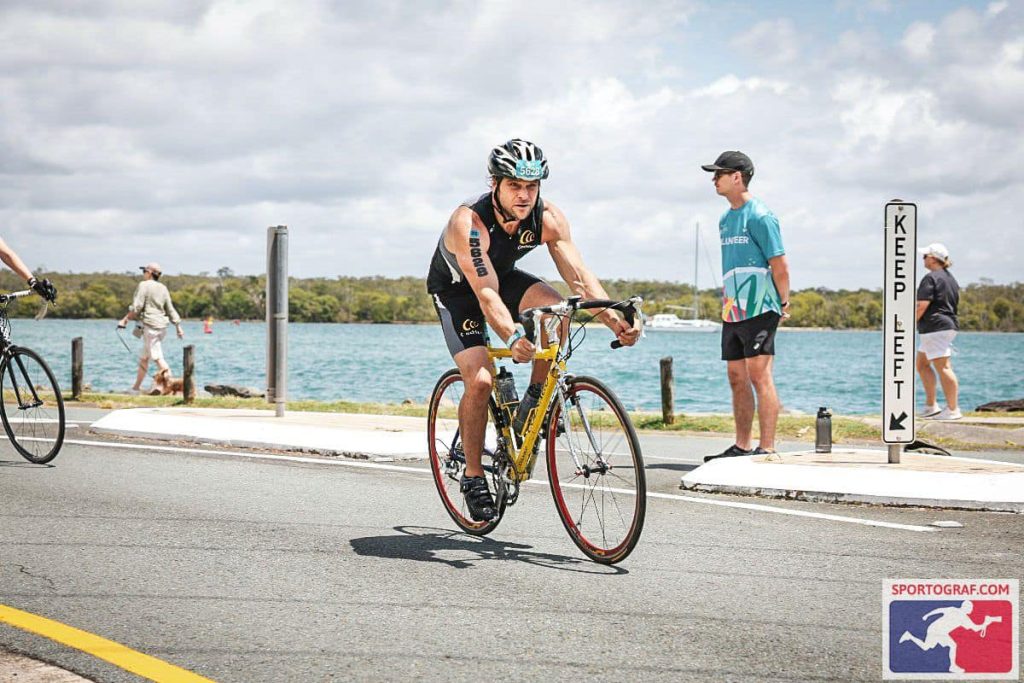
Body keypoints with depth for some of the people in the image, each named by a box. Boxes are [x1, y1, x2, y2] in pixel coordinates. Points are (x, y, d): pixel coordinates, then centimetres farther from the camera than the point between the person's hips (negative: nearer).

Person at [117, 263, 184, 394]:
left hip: (150, 325, -8)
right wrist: (178, 326, 16)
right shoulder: (163, 288, 13)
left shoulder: (144, 285, -8)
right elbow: (170, 310, 14)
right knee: (144, 358, 12)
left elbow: (136, 307, -14)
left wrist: (125, 319, -6)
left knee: (157, 357, -7)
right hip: (162, 326, 8)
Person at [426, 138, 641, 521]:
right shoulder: (468, 222, -36)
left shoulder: (548, 218, -23)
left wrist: (615, 321, -41)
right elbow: (486, 295, -45)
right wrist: (512, 338, -62)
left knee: (554, 307, -27)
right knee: (479, 379, -20)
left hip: (503, 275, 4)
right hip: (457, 288, -4)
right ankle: (472, 476, -3)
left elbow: (578, 274, -26)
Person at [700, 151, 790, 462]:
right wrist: (728, 302, 18)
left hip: (759, 309, -9)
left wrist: (784, 303, -7)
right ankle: (742, 446, 18)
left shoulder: (759, 216, -11)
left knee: (759, 376, -11)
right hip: (732, 311, 9)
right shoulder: (726, 219, 17)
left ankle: (767, 448, -11)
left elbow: (779, 263, -11)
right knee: (737, 379, 11)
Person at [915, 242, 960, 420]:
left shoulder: (931, 278, -12)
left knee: (943, 367, -9)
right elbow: (954, 304, 21)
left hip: (935, 327, -11)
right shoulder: (950, 278, 18)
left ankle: (952, 410, -9)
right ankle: (930, 406, 17)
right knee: (922, 364, 17)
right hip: (949, 324, 11)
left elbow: (922, 306, -19)